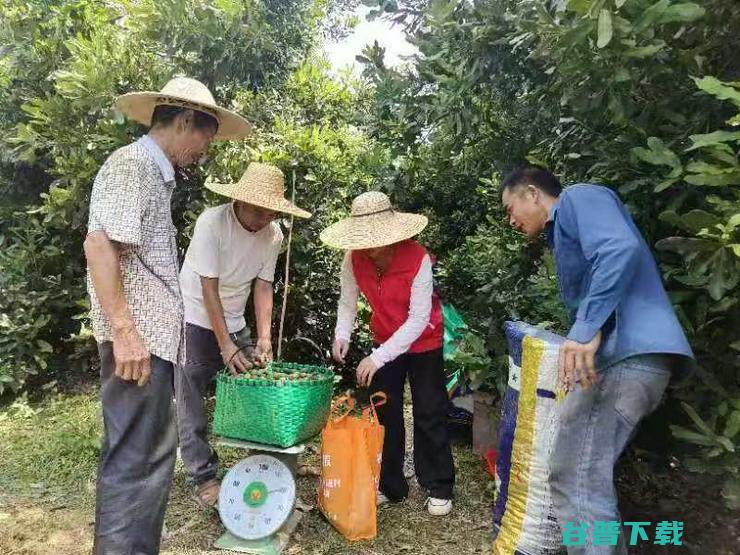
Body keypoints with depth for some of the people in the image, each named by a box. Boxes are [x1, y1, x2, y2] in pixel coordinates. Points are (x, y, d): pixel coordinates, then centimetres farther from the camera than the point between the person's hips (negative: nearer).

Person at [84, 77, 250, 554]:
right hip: (137, 338, -10)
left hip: (153, 336, 10)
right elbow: (98, 245, -20)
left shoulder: (155, 173, 20)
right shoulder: (131, 164, -9)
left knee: (154, 454, 16)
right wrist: (123, 331, -23)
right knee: (133, 460, -3)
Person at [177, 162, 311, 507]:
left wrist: (264, 337, -16)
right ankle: (204, 478, 12)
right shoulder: (212, 222, -24)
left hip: (234, 323, 4)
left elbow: (263, 286, -6)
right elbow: (209, 290, -24)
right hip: (196, 321, -4)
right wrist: (225, 345, -25)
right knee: (192, 405, 0)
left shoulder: (273, 235, -10)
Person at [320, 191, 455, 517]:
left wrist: (378, 358, -36)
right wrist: (342, 336, -27)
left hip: (423, 340, -4)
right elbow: (348, 302, -8)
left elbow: (419, 319, -31)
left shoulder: (417, 259, -31)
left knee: (429, 414, 2)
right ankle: (390, 485, 25)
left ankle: (439, 487, 20)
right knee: (384, 412, 10)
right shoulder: (354, 259, -19)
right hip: (385, 340, 4)